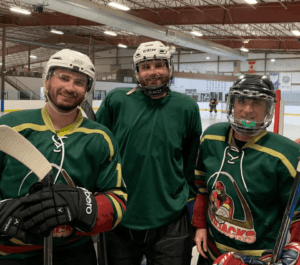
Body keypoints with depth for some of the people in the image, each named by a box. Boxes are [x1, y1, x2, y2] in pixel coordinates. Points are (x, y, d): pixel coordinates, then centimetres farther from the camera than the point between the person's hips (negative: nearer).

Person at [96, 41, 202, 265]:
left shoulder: (187, 108, -1)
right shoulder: (116, 101, -4)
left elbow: (192, 164, 7)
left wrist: (190, 202, 10)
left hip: (170, 223, 0)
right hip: (119, 222, 1)